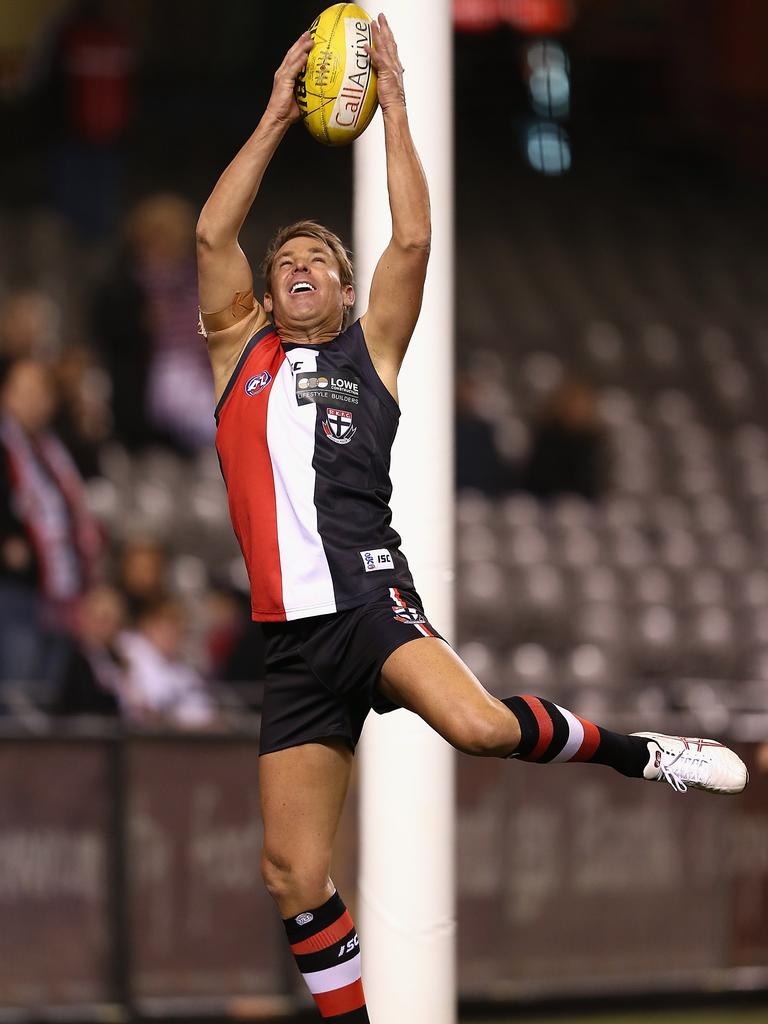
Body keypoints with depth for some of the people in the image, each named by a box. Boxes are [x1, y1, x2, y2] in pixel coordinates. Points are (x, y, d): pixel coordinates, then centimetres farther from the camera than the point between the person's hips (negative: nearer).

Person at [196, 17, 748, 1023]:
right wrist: (278, 115, 7)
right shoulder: (241, 353, 17)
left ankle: (637, 752, -6)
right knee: (292, 870, -2)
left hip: (371, 596, -3)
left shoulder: (372, 352, 14)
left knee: (479, 724, -32)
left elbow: (412, 241, 2)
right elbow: (213, 233, 6)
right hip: (293, 632, 3)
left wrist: (393, 103, 5)